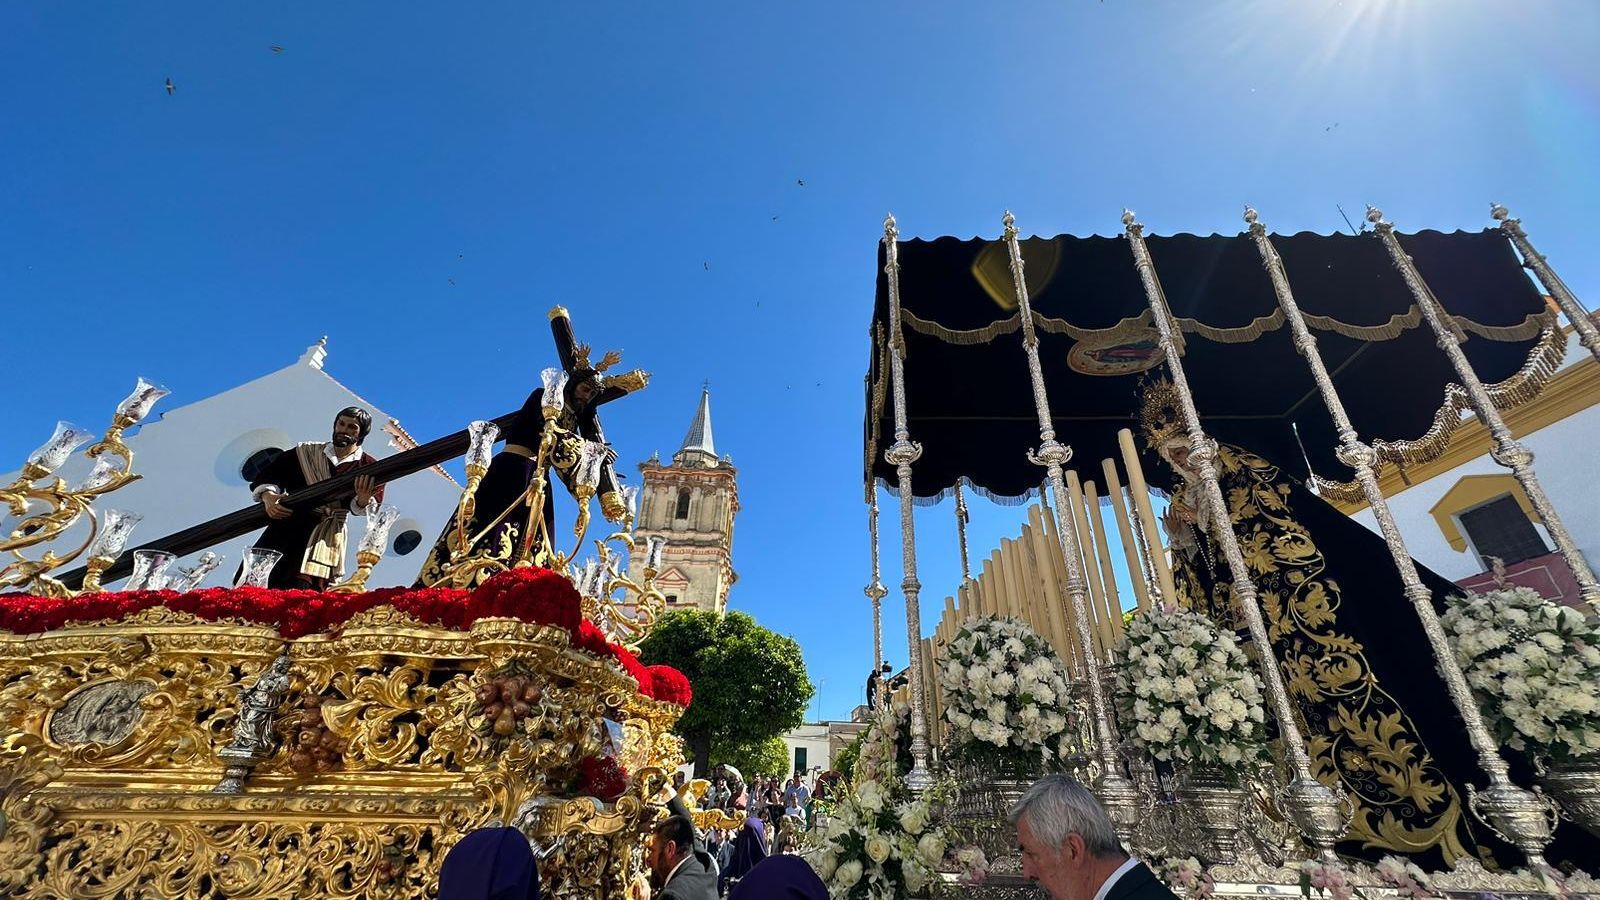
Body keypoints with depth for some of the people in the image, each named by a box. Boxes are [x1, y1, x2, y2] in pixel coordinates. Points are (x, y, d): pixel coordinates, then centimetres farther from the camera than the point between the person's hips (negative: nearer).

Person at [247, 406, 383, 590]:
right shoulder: (306, 452, 13)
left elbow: (373, 508, -9)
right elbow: (267, 475, 11)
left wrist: (363, 500, -34)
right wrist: (268, 496, -11)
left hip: (325, 537, -3)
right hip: (287, 528, 3)